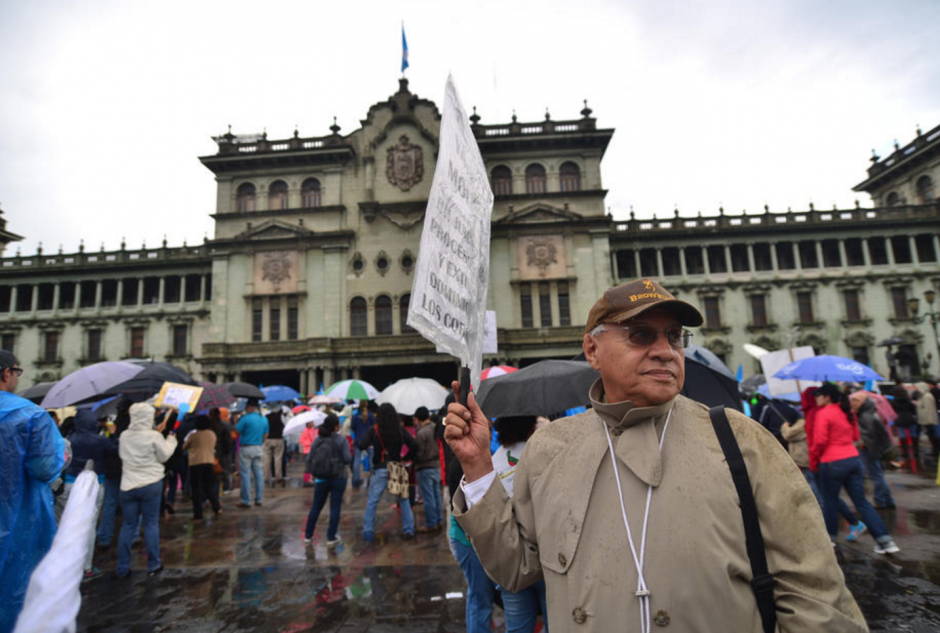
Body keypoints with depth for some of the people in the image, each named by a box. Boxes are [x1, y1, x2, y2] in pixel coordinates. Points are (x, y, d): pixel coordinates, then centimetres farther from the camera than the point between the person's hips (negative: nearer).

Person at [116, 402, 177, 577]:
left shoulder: (124, 436, 1)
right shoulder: (154, 436, -13)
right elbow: (164, 456, -4)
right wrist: (171, 439, 11)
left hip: (127, 485, 4)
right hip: (150, 484, -4)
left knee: (127, 526, 13)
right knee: (151, 524, 7)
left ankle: (122, 568, 19)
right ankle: (153, 565, 16)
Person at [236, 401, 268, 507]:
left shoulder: (246, 418, -12)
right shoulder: (264, 419, 7)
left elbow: (236, 431, -9)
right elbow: (265, 435, 12)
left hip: (246, 449, -6)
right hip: (258, 449, 6)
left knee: (245, 475, 0)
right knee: (258, 474, 10)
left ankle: (246, 501, 4)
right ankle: (259, 499, 15)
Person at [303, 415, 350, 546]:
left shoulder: (317, 440, 0)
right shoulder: (341, 440, -12)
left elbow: (309, 459, 2)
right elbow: (348, 459, -16)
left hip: (320, 478, 4)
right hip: (338, 477, -4)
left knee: (316, 506, 17)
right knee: (335, 508, 6)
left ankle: (308, 535, 26)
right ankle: (331, 538, 11)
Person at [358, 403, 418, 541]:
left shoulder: (373, 430, -7)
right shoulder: (400, 430, -3)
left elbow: (361, 446, -15)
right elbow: (414, 446, -8)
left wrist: (371, 445, 6)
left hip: (379, 470, -1)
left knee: (372, 502, 11)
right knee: (404, 500, 13)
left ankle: (368, 532, 13)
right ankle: (408, 530, 13)